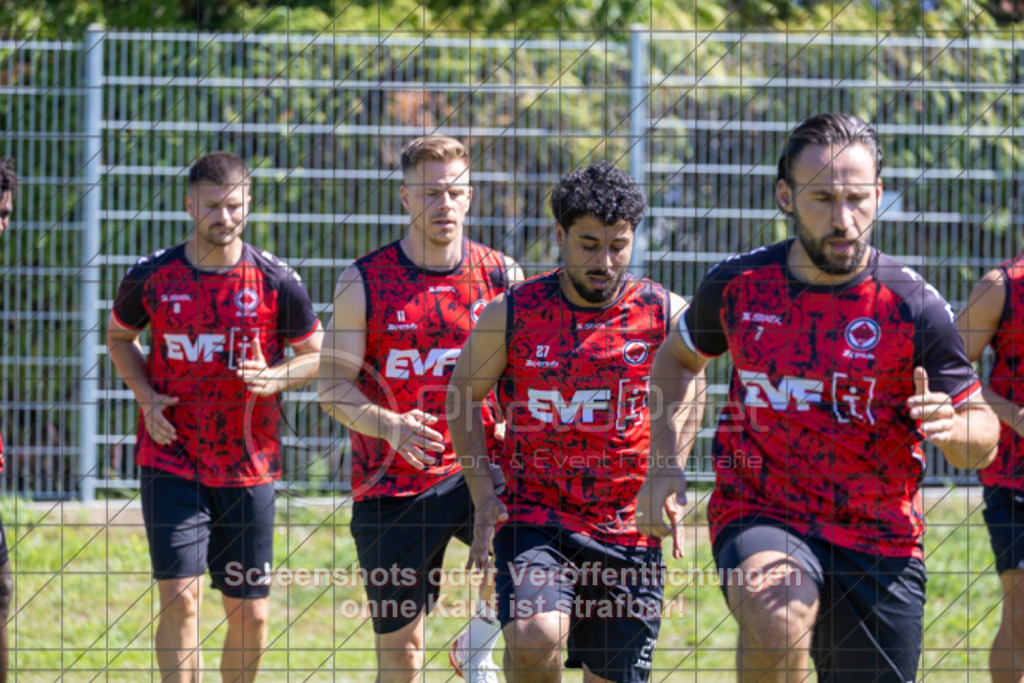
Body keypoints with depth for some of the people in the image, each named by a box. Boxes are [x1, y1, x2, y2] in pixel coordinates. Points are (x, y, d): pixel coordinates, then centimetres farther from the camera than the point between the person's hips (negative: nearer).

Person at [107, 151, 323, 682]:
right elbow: (118, 336, 16)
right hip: (170, 464, -1)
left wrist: (274, 379, -14)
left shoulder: (276, 281, -5)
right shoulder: (151, 277, -3)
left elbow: (317, 355, 6)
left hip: (248, 470, 1)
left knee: (251, 614, 5)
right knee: (180, 601, -13)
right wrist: (147, 397, -1)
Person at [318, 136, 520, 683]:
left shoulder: (500, 276, 2)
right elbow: (333, 385, -2)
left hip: (474, 473, 1)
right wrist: (389, 426, -21)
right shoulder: (364, 283, -3)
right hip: (391, 485, -1)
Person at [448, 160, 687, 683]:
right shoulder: (511, 314, -4)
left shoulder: (666, 315, -2)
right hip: (534, 518, -2)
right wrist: (482, 494, 2)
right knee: (533, 639, -28)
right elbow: (462, 394, 11)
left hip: (629, 533, 2)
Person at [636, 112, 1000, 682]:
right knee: (778, 617, -33)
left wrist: (948, 427, -26)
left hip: (881, 541, 1)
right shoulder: (738, 286, -2)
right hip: (759, 516, -1)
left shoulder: (914, 306, -7)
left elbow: (984, 438, -2)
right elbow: (676, 360, 20)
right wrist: (666, 465, 7)